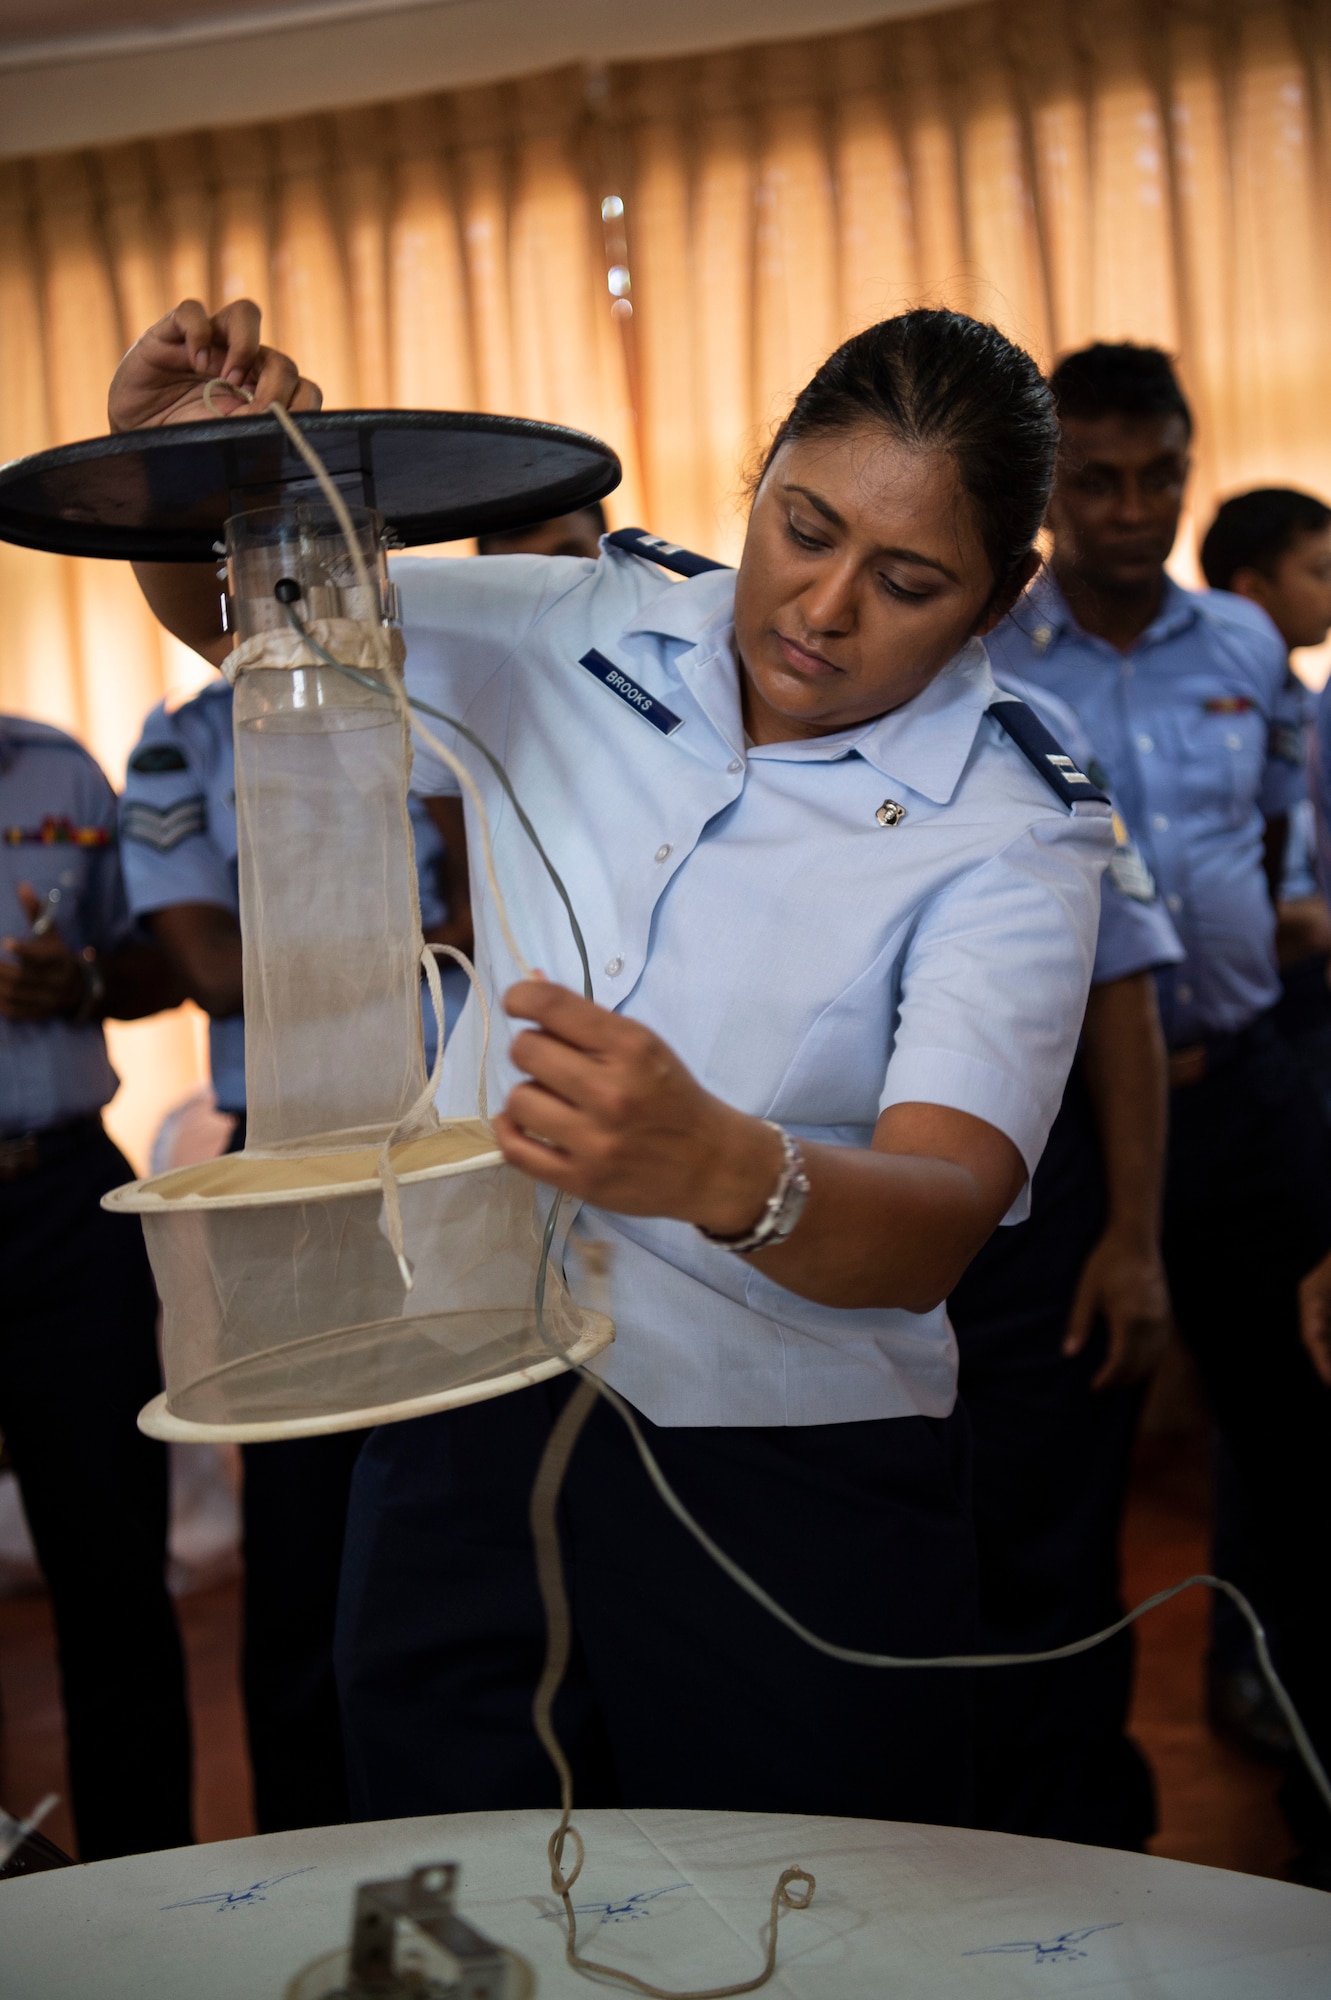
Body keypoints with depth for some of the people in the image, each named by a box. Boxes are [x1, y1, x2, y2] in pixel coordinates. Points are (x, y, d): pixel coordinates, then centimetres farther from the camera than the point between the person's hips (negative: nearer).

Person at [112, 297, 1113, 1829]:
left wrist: (719, 1167, -46)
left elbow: (936, 1226, -25)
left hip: (788, 1505, -3)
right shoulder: (578, 637, 1)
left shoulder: (1010, 830, -10)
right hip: (463, 1435, 4)